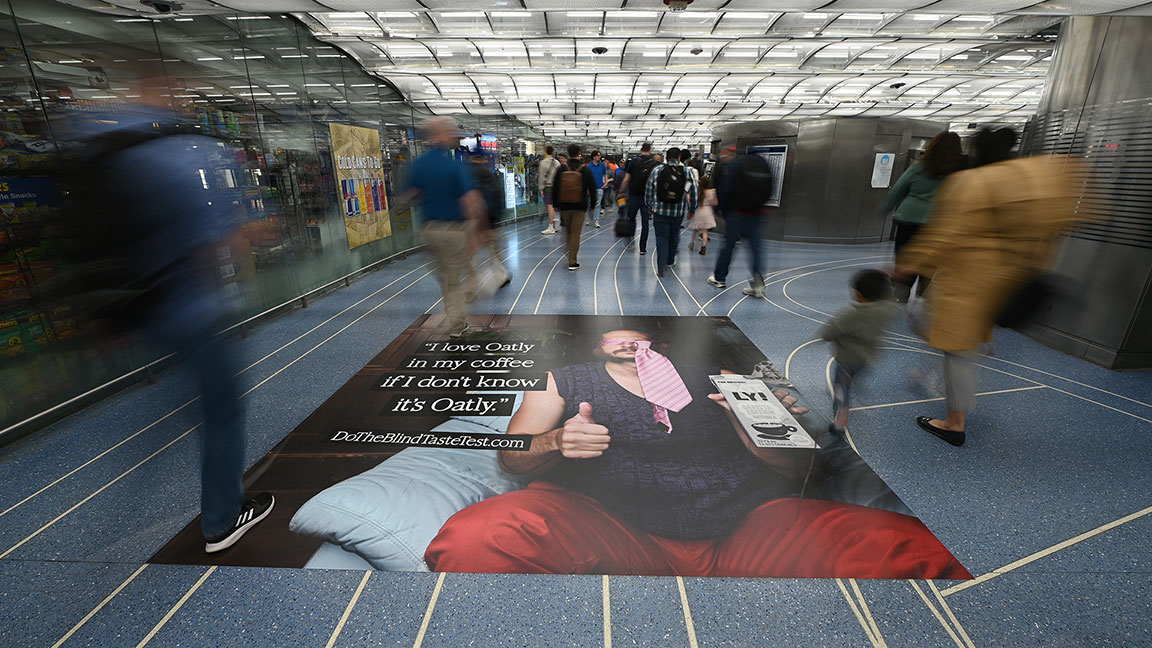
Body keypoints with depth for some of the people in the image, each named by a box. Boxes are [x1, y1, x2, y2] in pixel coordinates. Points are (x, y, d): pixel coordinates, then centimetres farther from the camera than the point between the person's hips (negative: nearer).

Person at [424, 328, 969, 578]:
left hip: (750, 523, 2)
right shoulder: (566, 380, 19)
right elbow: (511, 456, 13)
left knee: (911, 549, -23)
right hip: (616, 532, -1)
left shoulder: (713, 374, 21)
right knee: (475, 538, -29)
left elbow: (790, 479, 20)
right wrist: (555, 445, -9)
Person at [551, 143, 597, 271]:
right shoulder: (585, 170, -4)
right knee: (576, 234, 0)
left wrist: (556, 204, 13)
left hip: (564, 206, 2)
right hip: (580, 207, -2)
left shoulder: (561, 170, -1)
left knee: (568, 231, 18)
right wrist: (592, 204, 9)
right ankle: (572, 262, 0)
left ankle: (569, 257, 21)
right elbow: (592, 189, -1)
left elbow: (555, 189, 3)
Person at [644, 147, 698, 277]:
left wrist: (650, 207, 16)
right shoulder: (686, 172, -1)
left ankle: (661, 267, -7)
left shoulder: (657, 170, -2)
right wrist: (692, 209, 15)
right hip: (678, 212, 1)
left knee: (661, 237, 3)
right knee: (674, 236, 20)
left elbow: (649, 190, 3)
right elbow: (694, 192, 2)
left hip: (660, 211, -1)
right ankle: (670, 260, 38)